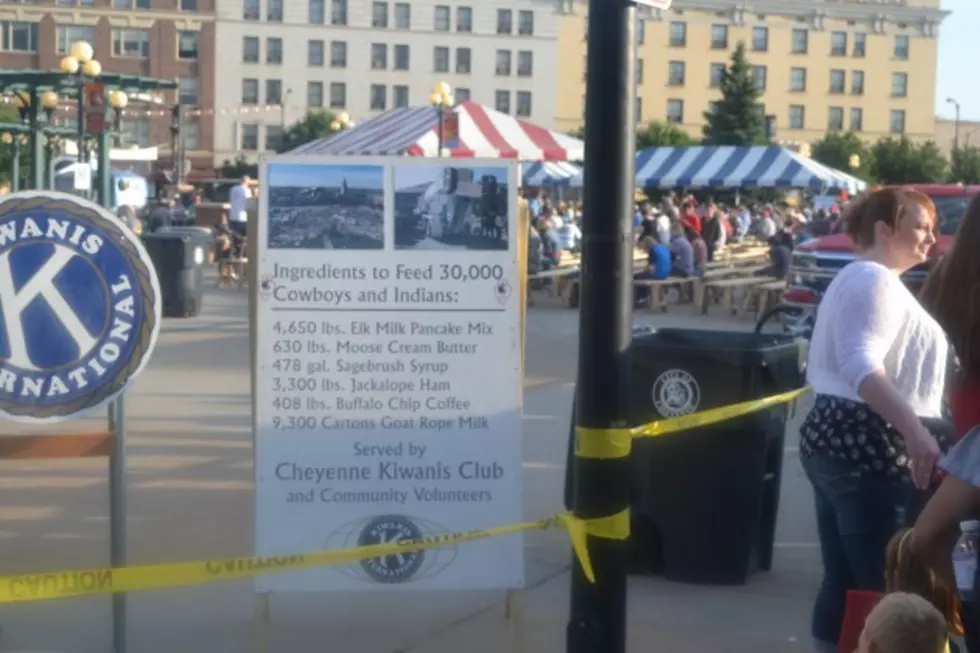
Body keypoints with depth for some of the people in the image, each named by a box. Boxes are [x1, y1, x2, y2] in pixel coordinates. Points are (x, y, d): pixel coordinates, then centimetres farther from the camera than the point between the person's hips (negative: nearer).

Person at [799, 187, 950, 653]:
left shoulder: (853, 278, 21)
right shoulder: (877, 281, -12)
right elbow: (863, 365, -28)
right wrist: (916, 430, -38)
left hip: (834, 438, 11)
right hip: (870, 447, -11)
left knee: (842, 584, 13)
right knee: (884, 591, -9)